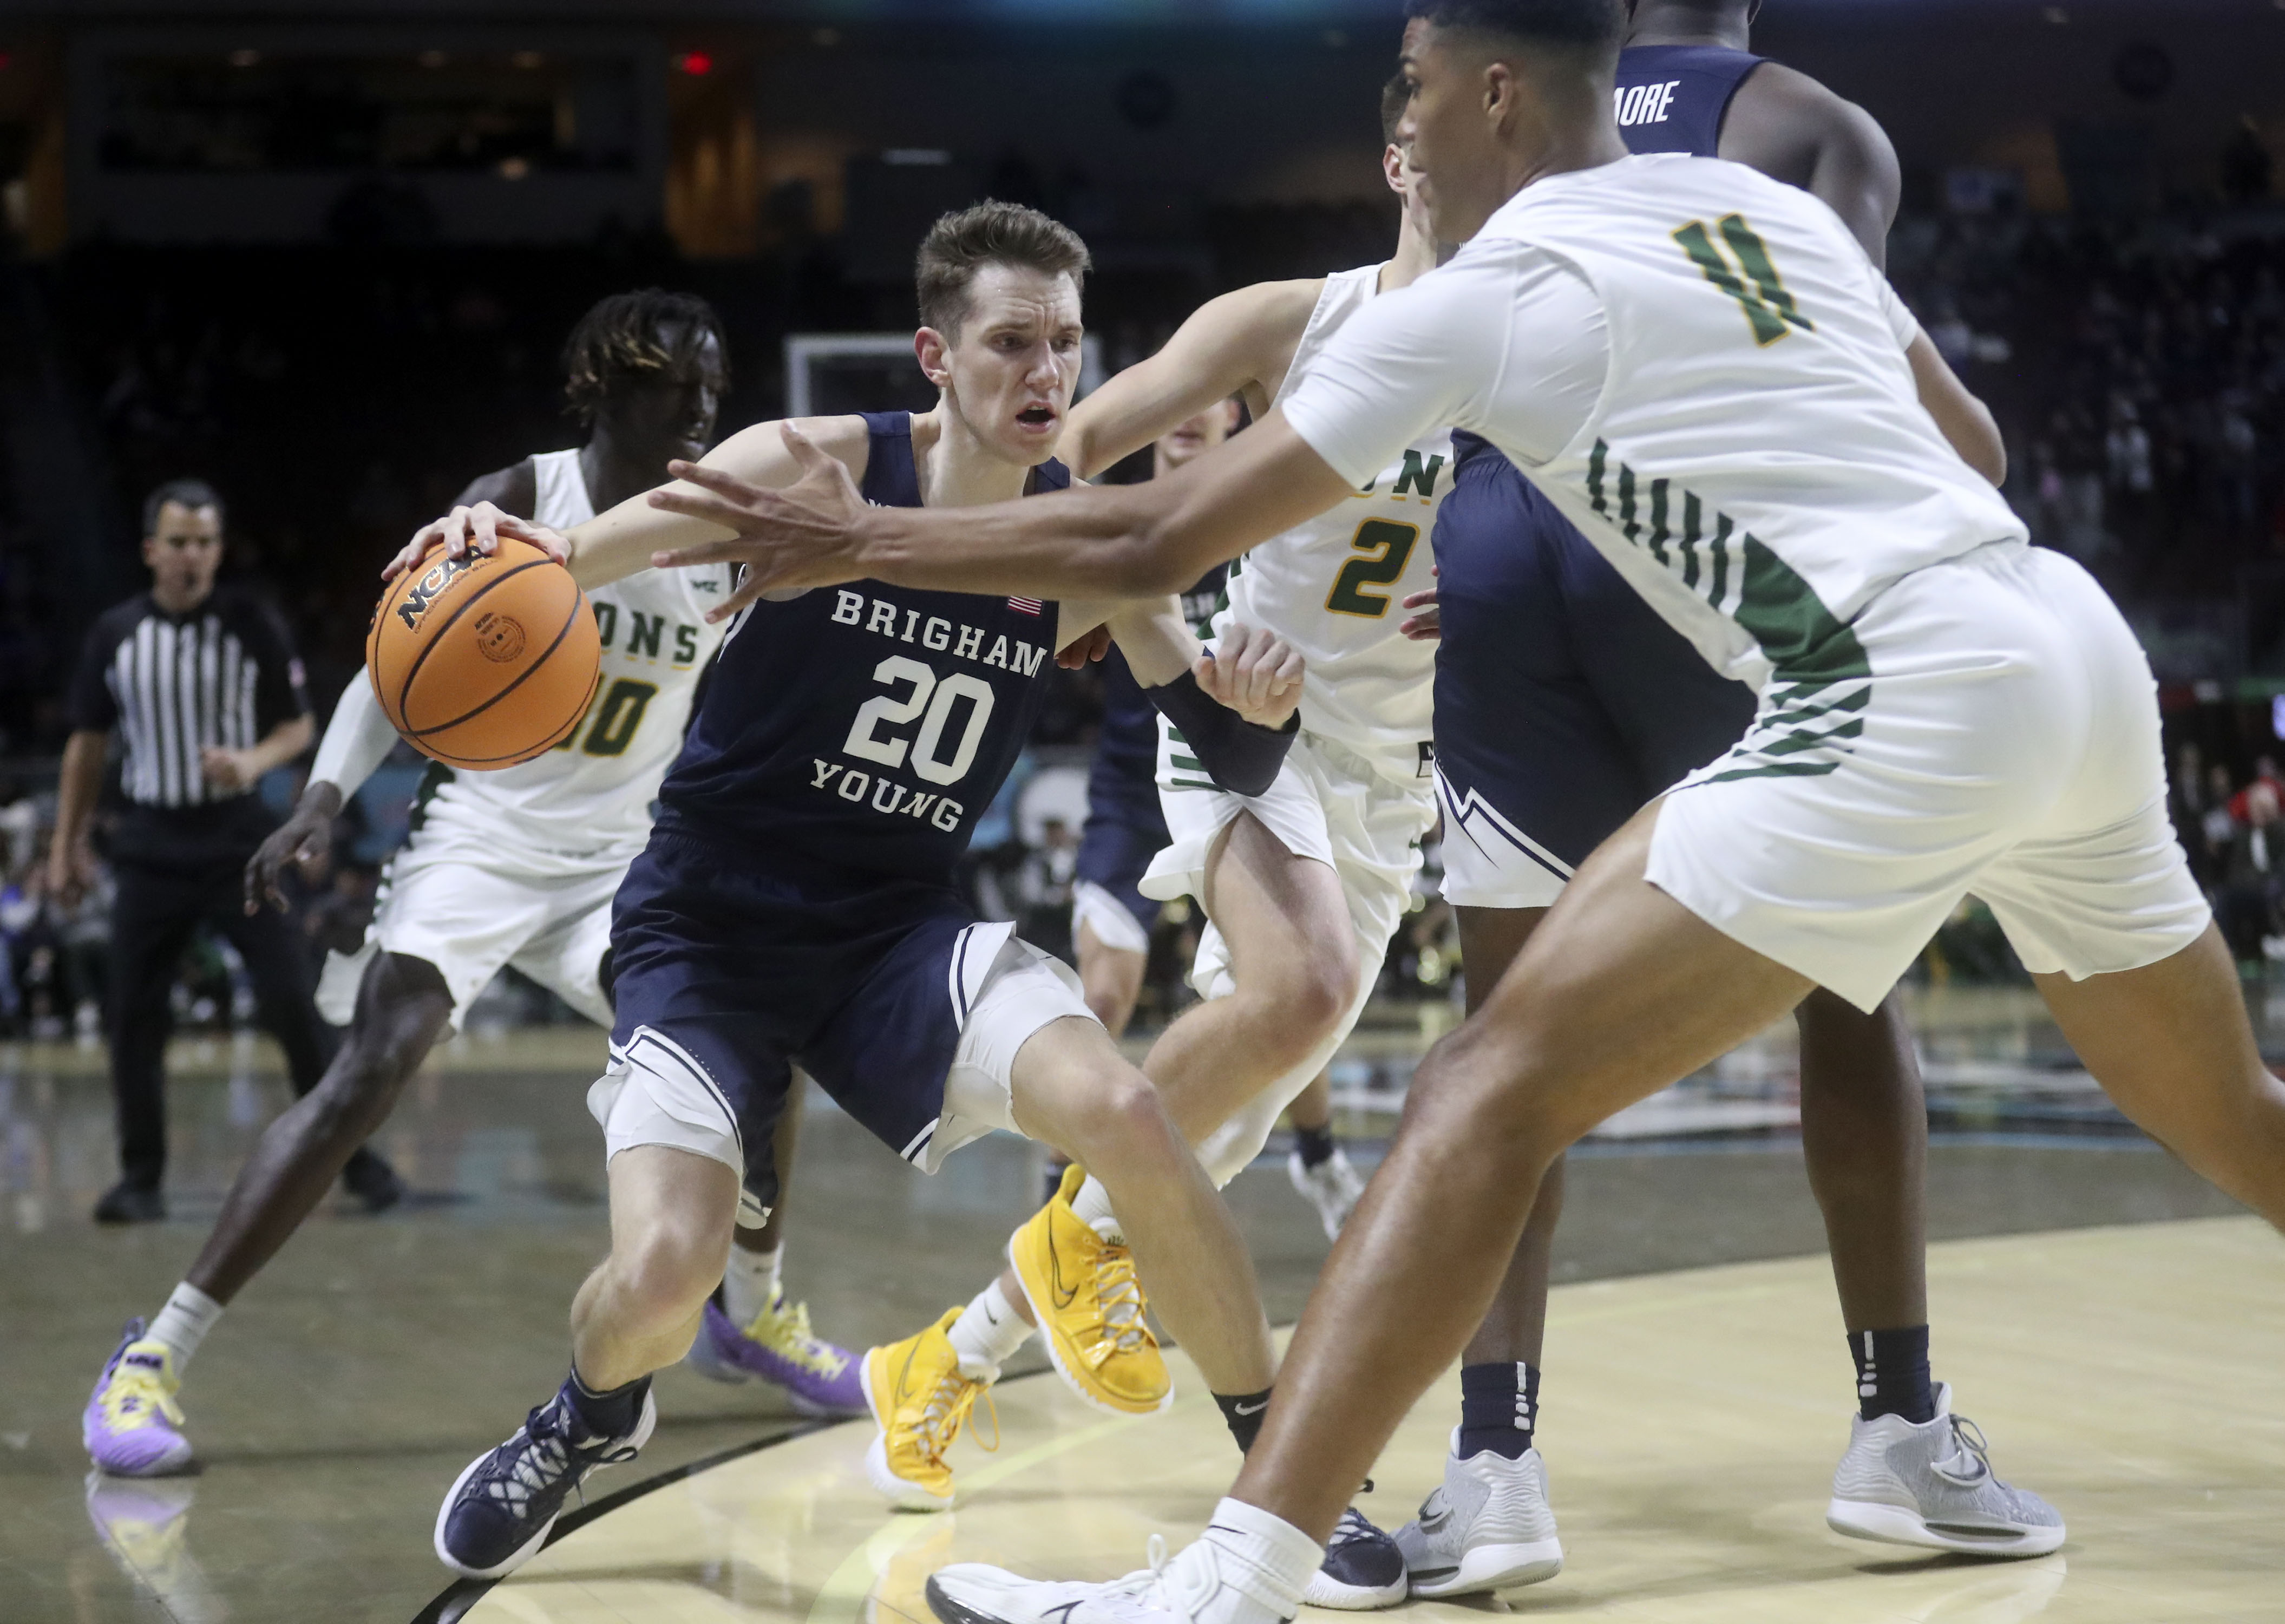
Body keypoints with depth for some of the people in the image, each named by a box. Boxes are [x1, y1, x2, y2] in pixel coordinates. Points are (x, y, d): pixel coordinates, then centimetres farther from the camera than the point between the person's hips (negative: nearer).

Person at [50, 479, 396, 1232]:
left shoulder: (251, 622, -4)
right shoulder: (115, 633, 2)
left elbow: (298, 725, 2)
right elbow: (89, 742, 12)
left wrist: (254, 761, -19)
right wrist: (68, 844, 11)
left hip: (237, 839, -2)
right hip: (151, 844, 2)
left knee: (291, 1001, -7)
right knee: (134, 1016, 0)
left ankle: (350, 1155, 4)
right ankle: (142, 1179, 11)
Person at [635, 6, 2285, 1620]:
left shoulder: (1485, 296, -1)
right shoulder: (1767, 202, 19)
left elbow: (1153, 539, 0)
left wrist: (854, 545, 10)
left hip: (1903, 696, -8)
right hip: (2078, 638, 8)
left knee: (1492, 1095, -9)